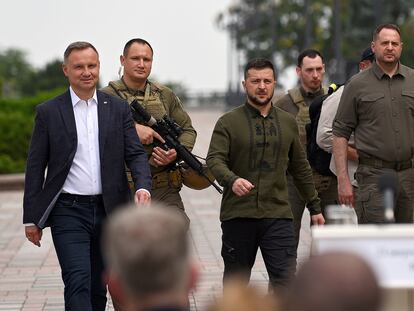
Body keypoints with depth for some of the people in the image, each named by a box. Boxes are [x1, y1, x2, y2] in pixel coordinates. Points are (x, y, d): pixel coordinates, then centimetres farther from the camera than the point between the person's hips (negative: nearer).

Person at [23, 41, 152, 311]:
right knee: (78, 282, -16)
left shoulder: (118, 109, 7)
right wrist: (31, 218, 0)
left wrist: (143, 187, -18)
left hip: (107, 210, 3)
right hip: (68, 211, -3)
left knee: (98, 288, 13)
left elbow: (136, 154, 2)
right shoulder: (48, 112, 1)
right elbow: (35, 167, 3)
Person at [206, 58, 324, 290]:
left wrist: (314, 206, 21)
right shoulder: (228, 123, 2)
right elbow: (214, 160, -10)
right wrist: (232, 180, -30)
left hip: (278, 215, 2)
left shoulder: (288, 123, 13)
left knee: (286, 279, -9)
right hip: (238, 216, -2)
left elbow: (301, 168, 20)